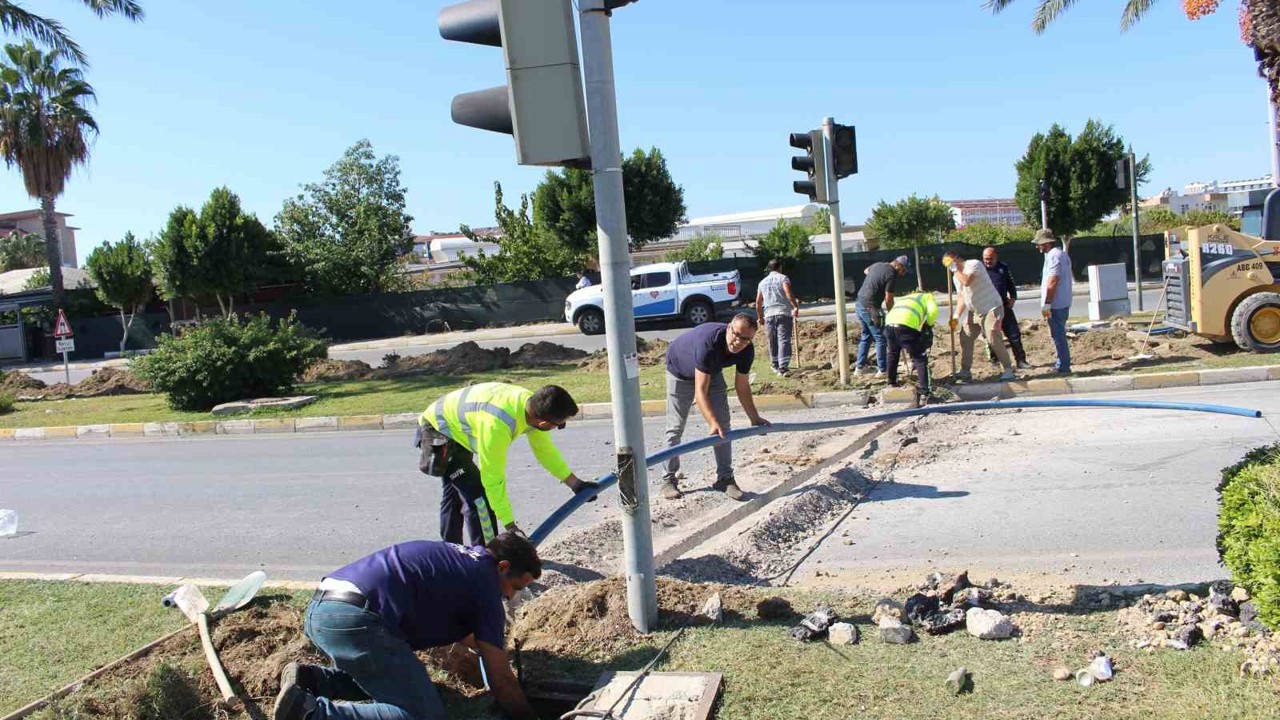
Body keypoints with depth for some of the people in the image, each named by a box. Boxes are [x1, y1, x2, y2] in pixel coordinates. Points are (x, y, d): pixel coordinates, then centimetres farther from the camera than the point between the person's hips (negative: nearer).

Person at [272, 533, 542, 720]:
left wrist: (484, 644, 53)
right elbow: (501, 682, 3)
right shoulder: (485, 584, 0)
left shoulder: (455, 555, 24)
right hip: (356, 619, -10)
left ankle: (309, 678, 13)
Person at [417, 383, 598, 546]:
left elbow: (545, 449, -2)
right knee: (478, 495, -15)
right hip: (437, 430, -9)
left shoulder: (532, 403, -17)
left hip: (452, 425, 9)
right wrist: (511, 526, -26)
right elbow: (493, 479, -32)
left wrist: (575, 484, 0)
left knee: (455, 493, 22)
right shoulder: (496, 426, -41)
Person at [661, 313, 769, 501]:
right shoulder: (708, 343, -44)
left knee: (723, 426, -1)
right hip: (680, 371, -5)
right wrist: (712, 422, -53)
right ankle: (669, 479, 8)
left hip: (712, 371, 6)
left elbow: (742, 386, -9)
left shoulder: (746, 351, -25)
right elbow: (700, 391, -44)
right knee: (675, 428, -3)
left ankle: (725, 478, 7)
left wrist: (754, 418, -12)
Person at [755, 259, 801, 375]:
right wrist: (796, 307, -12)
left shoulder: (762, 282, 16)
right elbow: (788, 293, -17)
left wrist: (760, 317, 27)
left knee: (773, 341, 16)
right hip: (784, 313, -5)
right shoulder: (783, 278, 1)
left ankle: (775, 365, 26)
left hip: (769, 315, 5)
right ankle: (783, 367, -17)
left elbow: (758, 302, 18)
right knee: (784, 340, -8)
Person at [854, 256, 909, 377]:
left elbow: (866, 270, 35)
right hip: (870, 308, -9)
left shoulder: (878, 265, 11)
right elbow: (888, 300, -12)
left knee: (866, 336, 19)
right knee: (880, 339, 1)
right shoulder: (891, 275, -14)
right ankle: (882, 370, 5)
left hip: (859, 303, 9)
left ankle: (859, 368, 20)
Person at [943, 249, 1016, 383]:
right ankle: (965, 371, 10)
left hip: (991, 308, -9)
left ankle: (1008, 369, 0)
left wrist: (955, 269, -17)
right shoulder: (957, 276, 12)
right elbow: (962, 297, 11)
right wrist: (956, 316, 0)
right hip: (974, 312, 9)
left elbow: (967, 281, -31)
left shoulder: (974, 264, -14)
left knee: (994, 340, -13)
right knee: (965, 338, 4)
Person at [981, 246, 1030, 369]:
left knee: (1014, 334, 2)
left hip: (1004, 306, 2)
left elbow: (1011, 284, 17)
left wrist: (1013, 298, 4)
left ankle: (1020, 360, 7)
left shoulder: (1003, 268, 9)